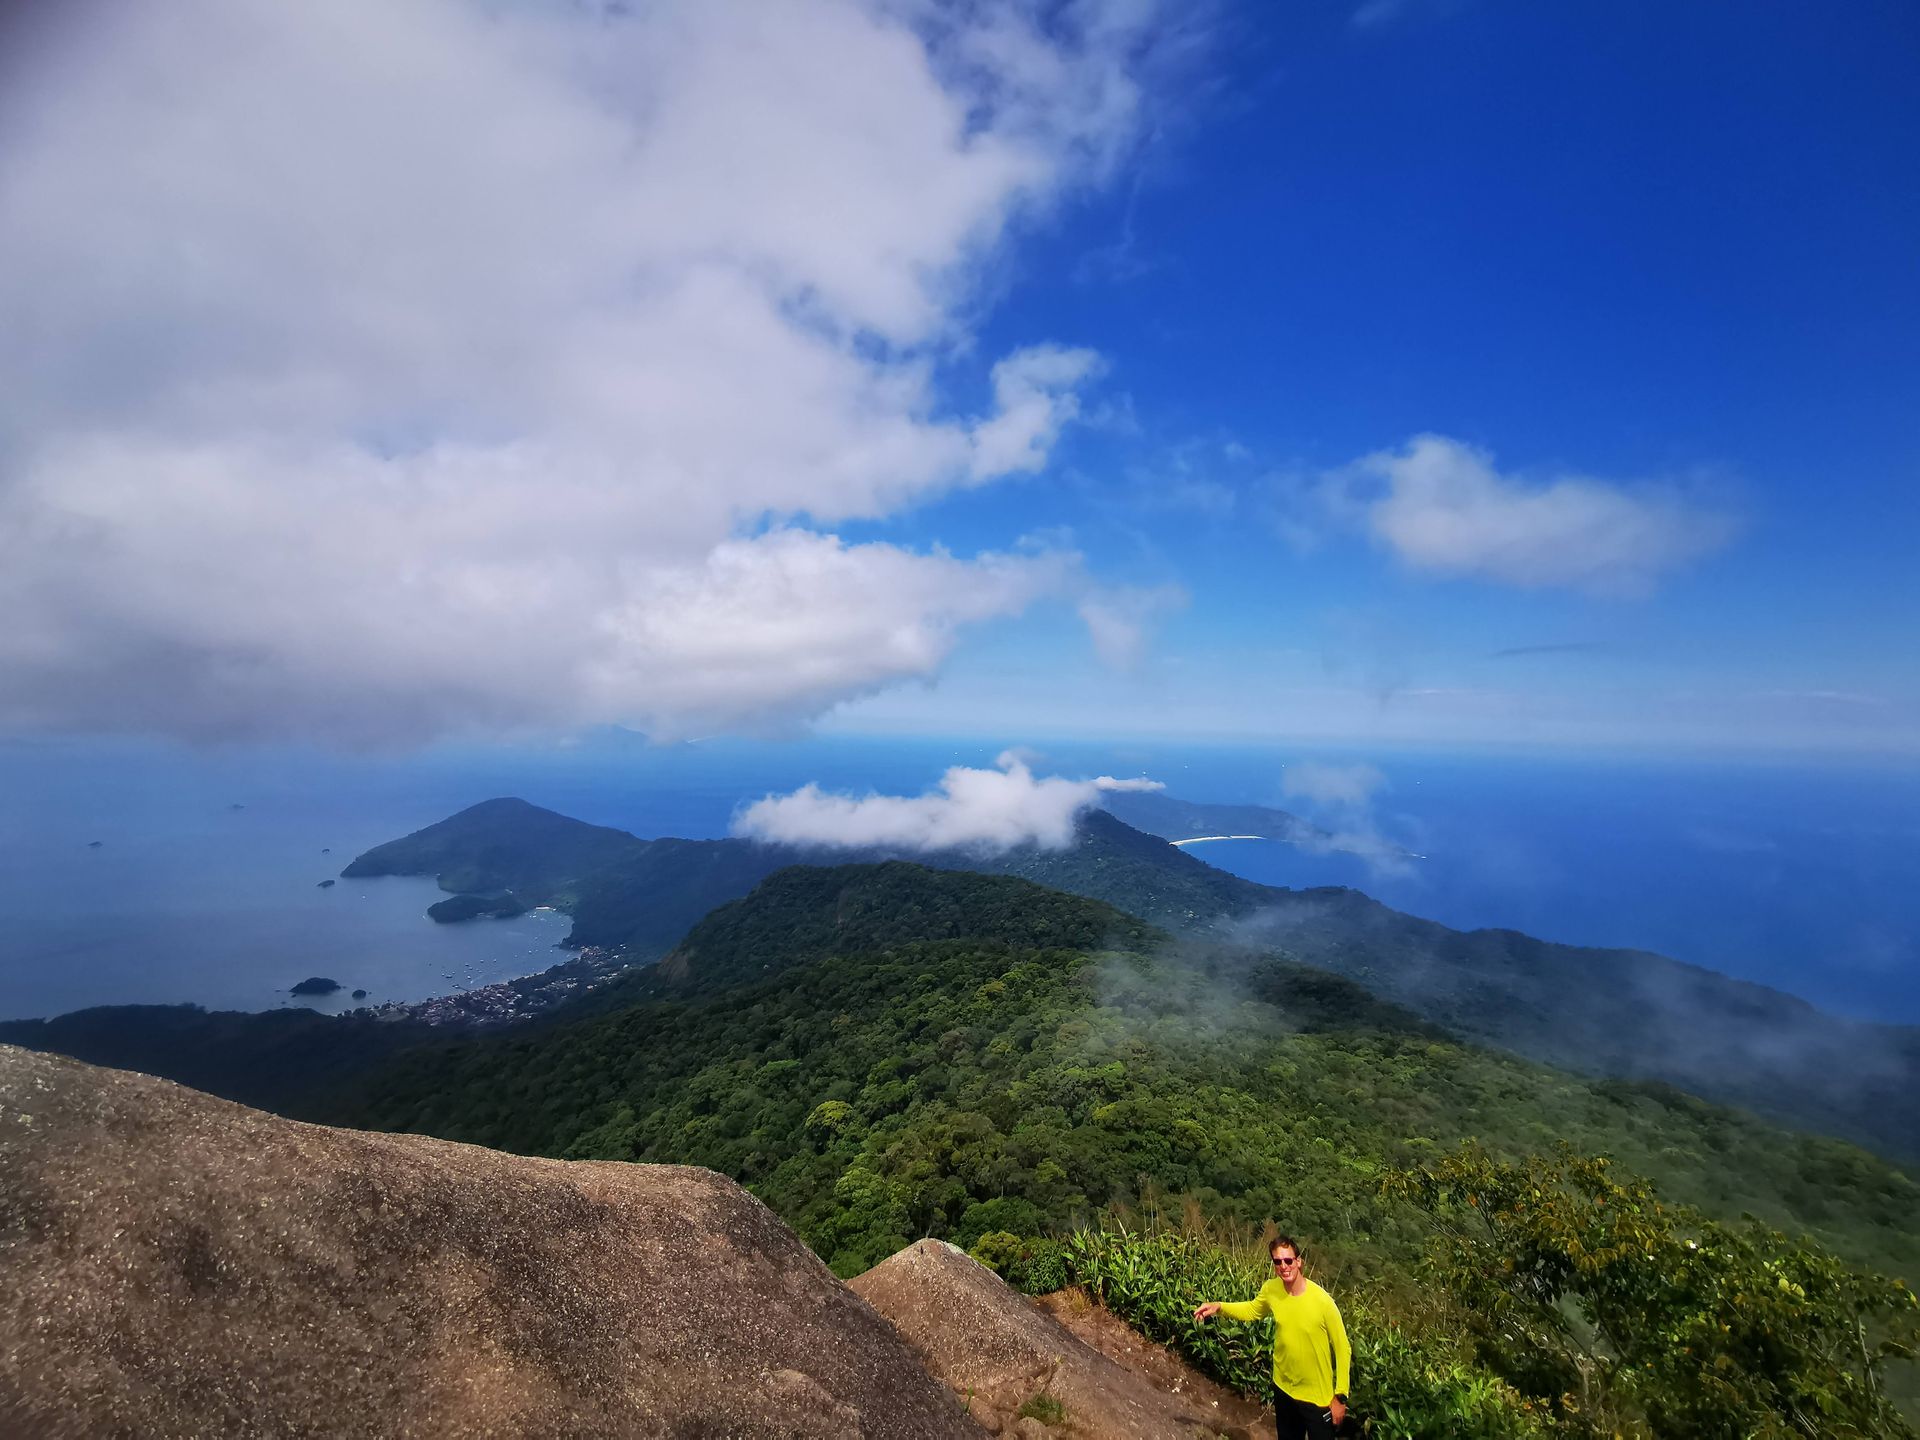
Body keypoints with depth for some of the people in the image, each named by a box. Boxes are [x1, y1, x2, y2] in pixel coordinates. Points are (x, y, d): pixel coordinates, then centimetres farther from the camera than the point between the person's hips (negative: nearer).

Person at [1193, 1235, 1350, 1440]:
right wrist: (1218, 1307, -9)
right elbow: (1252, 1309, 6)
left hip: (1318, 1397, -4)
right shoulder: (1271, 1290, -14)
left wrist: (1340, 1396, -10)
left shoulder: (1322, 1301, -27)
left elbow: (1342, 1349, -14)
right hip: (1283, 1388, 4)